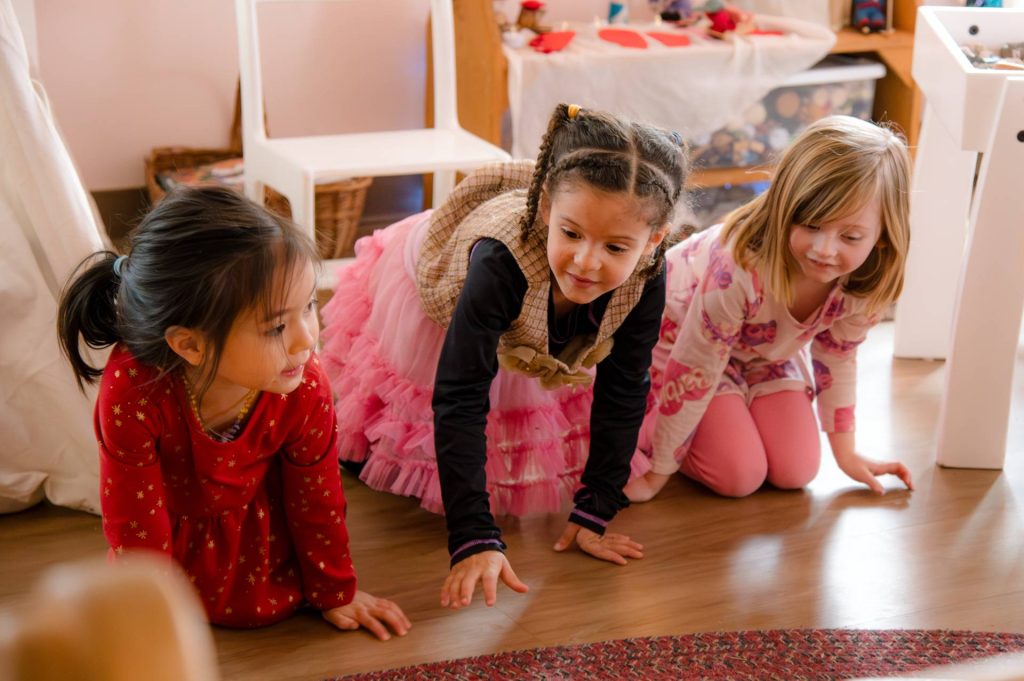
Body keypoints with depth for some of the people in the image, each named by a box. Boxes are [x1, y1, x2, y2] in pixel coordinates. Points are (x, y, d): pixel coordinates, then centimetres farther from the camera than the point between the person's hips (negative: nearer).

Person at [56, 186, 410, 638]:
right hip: (173, 519, -1)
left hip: (257, 520, 1)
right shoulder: (131, 390, -43)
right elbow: (134, 514, -26)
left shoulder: (303, 390, -35)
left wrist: (334, 592, -1)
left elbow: (317, 496, -15)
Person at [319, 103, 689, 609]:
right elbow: (459, 402, -45)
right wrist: (475, 539, -51)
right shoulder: (502, 262, -48)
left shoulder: (645, 280, -35)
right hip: (429, 299, -3)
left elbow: (623, 394, -20)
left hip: (532, 337, 4)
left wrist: (594, 514, -18)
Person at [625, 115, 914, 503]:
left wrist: (845, 452, 6)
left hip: (764, 349, 5)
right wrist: (657, 471, -21)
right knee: (739, 475, -16)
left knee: (796, 472, -7)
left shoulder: (861, 287, -26)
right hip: (680, 336, -5)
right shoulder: (740, 269, -43)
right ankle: (643, 419, 9)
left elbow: (837, 359, -3)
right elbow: (693, 372, -31)